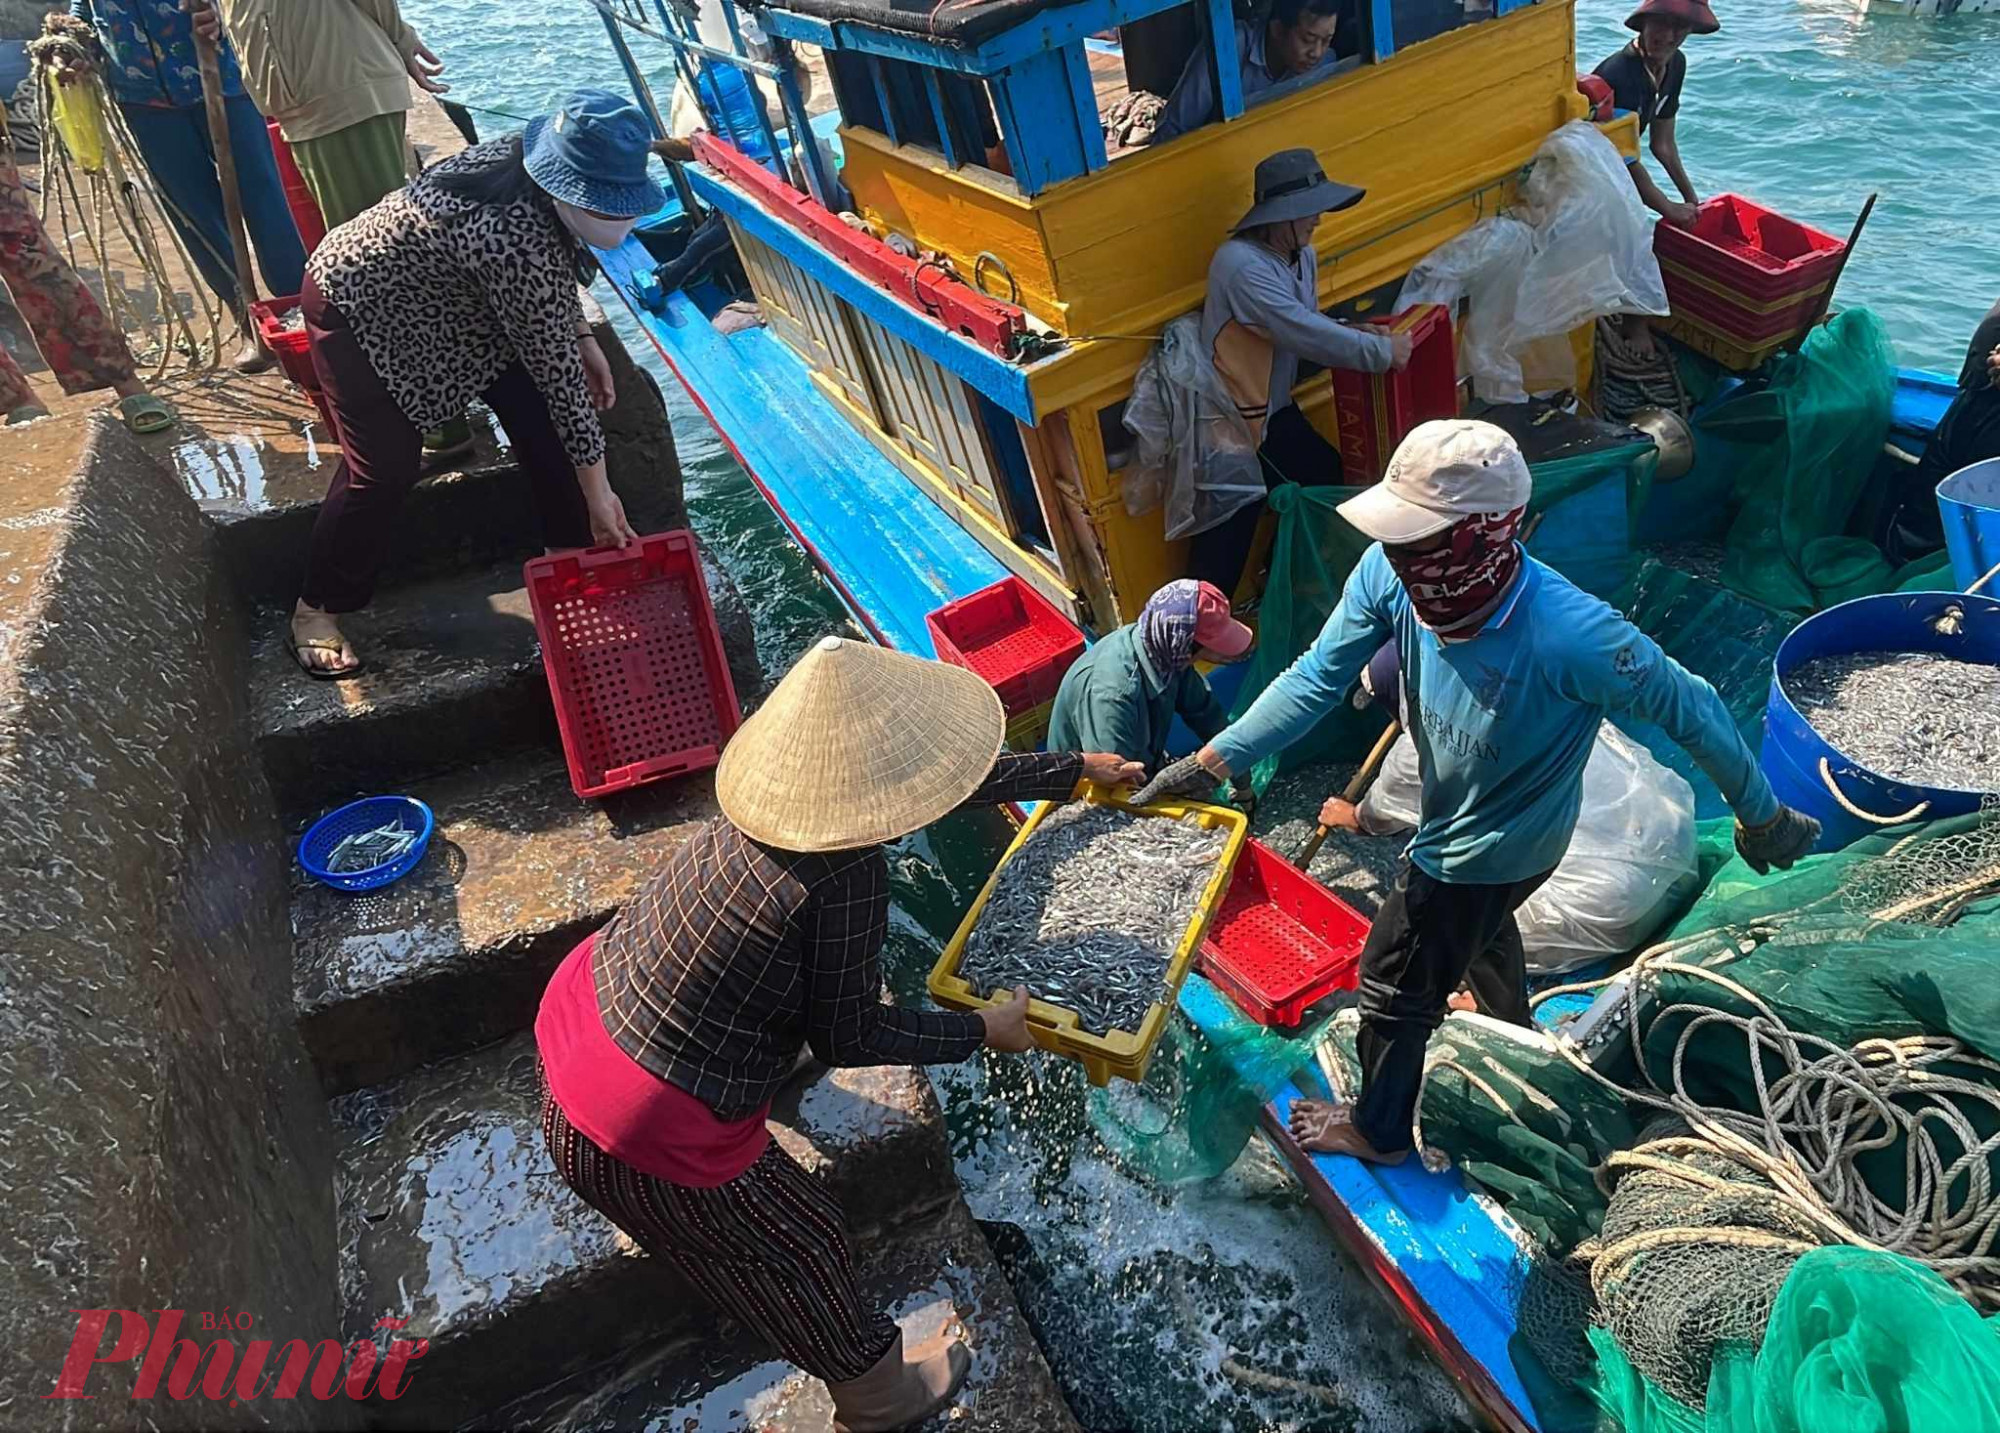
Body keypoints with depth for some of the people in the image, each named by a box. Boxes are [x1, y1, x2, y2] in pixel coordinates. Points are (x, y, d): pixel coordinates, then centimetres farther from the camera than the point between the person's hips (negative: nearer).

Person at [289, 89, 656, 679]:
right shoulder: (515, 243, -39)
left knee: (535, 414, 0)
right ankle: (317, 609, 9)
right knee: (385, 469, -11)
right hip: (356, 307, -9)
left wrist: (582, 337, 0)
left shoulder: (528, 156, -15)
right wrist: (596, 490, -26)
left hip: (434, 294, 9)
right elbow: (557, 372, -33)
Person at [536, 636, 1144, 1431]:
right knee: (804, 1248, 19)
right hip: (645, 1142, -6)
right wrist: (983, 1031, -2)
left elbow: (946, 775, 8)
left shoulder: (792, 780, -6)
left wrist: (1077, 768, 20)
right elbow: (849, 1038, -15)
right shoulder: (846, 875, -29)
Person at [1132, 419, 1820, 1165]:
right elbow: (1317, 677, -19)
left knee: (1394, 985, 12)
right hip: (1455, 815, 7)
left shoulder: (1570, 635, -42)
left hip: (1495, 848, -7)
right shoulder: (1389, 575, -28)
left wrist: (1764, 819, -11)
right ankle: (1511, 1019, 71)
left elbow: (1691, 710, -27)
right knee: (1478, 922, 37)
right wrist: (1212, 761, -25)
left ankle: (1378, 1131, 41)